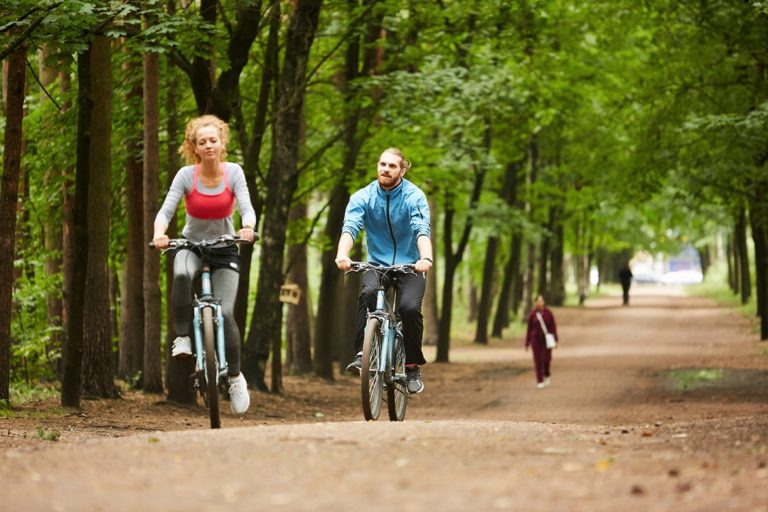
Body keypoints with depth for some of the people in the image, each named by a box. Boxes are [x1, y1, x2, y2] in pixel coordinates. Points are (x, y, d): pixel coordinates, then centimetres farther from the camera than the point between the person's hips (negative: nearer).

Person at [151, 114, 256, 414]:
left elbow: (247, 208, -19)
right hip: (191, 245, 0)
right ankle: (182, 336, -20)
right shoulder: (186, 175, -13)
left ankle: (235, 377, 5)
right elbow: (166, 211, -20)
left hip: (224, 249, 1)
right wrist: (159, 234, -42)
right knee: (181, 275, -38)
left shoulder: (233, 172, -11)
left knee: (225, 312, -14)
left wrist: (248, 228, -42)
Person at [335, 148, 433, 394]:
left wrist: (426, 258, -46)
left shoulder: (414, 197, -10)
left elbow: (422, 230, -25)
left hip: (410, 265, -1)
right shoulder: (363, 197, -4)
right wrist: (342, 254, -41)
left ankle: (413, 367, -8)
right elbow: (350, 227, -19)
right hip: (377, 263, 1)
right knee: (368, 293, -31)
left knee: (410, 307, -26)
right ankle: (361, 354, -28)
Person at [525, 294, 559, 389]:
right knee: (538, 361, -3)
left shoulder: (548, 313, -3)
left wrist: (556, 339, -6)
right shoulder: (533, 314, -2)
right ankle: (540, 381, 4)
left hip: (547, 340, 0)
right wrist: (527, 343, 4)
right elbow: (529, 329, 3)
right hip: (536, 339, 0)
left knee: (546, 359, -7)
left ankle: (546, 375, 24)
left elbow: (553, 327, -1)